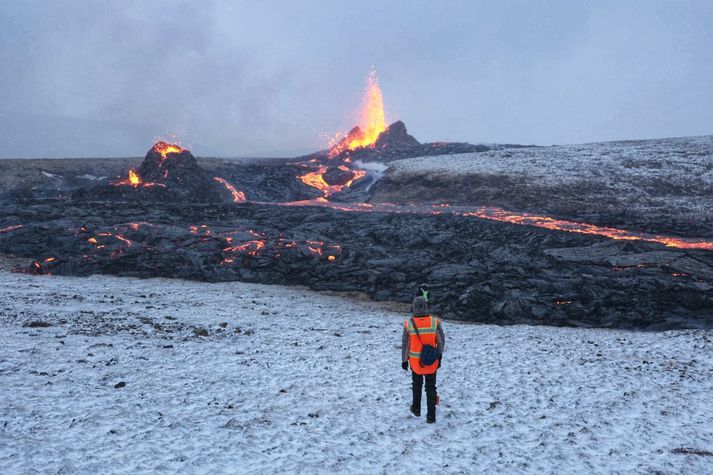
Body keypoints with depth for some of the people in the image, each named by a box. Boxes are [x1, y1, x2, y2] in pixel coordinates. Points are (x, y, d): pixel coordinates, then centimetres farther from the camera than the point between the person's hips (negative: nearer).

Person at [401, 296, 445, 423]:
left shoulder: (409, 324, -16)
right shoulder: (435, 322, -15)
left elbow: (405, 344, -6)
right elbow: (441, 341, -6)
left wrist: (404, 360, 7)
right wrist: (439, 357, 9)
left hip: (416, 362, 0)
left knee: (417, 385, 24)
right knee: (431, 388, 14)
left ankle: (416, 409, 40)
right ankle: (431, 416, 16)